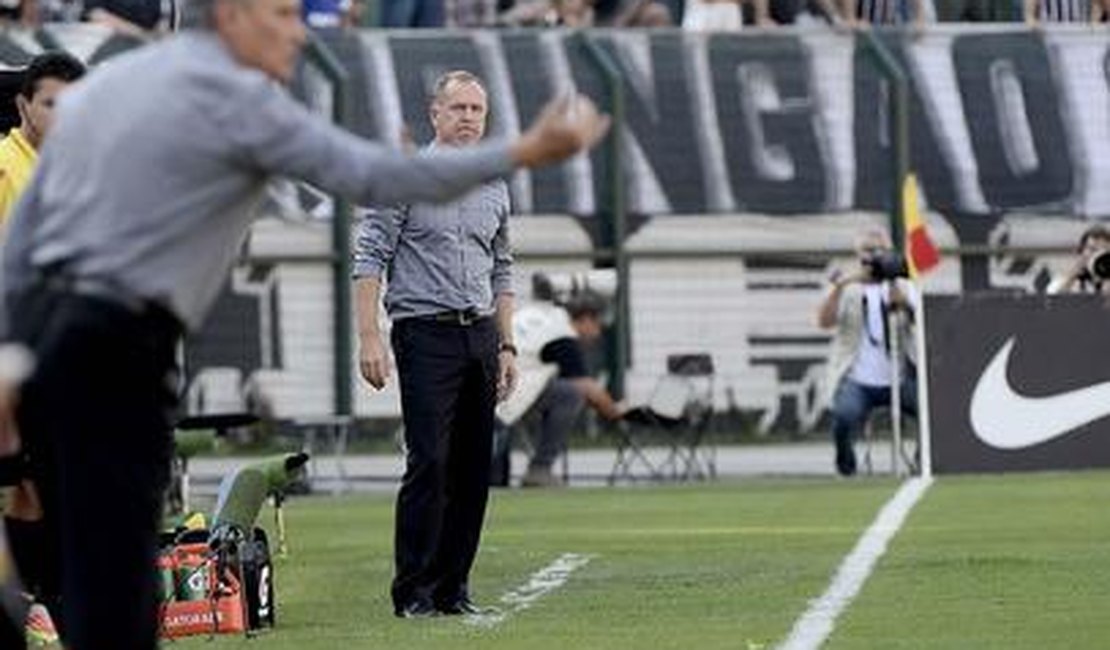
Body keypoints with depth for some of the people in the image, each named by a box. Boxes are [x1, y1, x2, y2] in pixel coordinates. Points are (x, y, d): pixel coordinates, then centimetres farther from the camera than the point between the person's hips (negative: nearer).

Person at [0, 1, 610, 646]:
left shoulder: (101, 85, 18)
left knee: (92, 572, 14)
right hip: (112, 350, -9)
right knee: (114, 593, -7)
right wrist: (522, 153, -9)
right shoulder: (237, 96, -7)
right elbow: (372, 175, -12)